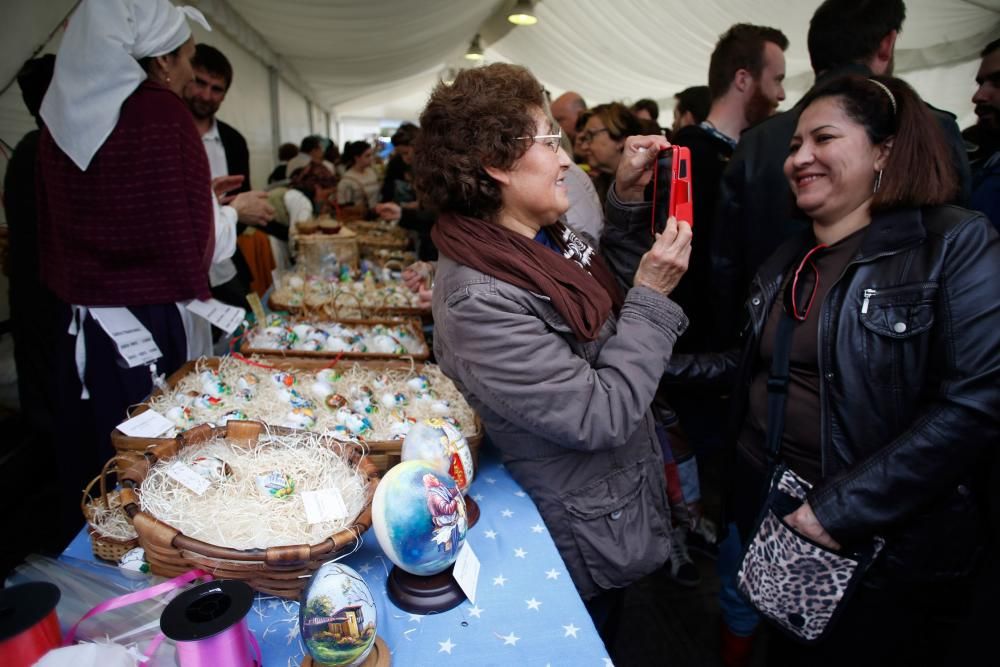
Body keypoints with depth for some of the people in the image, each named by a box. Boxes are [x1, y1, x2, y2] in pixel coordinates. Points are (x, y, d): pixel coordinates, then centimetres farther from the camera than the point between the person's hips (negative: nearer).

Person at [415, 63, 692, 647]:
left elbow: (611, 298, 12)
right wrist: (651, 295, -23)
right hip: (588, 541, -8)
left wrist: (628, 198, -1)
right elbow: (600, 418, -30)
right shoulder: (479, 301, -32)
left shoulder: (552, 238, -4)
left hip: (626, 485, 8)